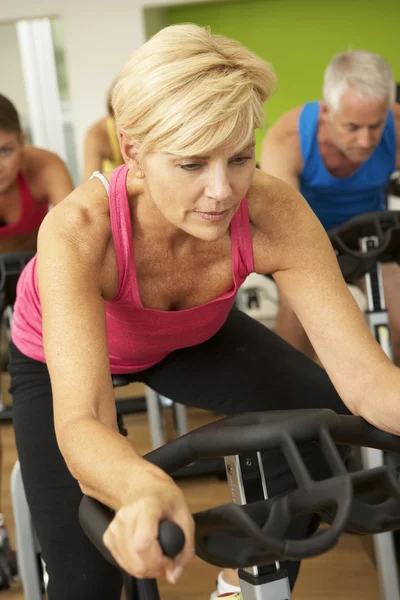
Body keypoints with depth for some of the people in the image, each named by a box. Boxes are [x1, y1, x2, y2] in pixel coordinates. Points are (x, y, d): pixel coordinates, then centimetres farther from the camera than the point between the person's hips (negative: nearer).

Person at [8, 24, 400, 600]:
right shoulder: (78, 230, -40)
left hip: (192, 336, 3)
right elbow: (80, 423, -49)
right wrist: (144, 487, -71)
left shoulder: (272, 213, -33)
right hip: (59, 351, -2)